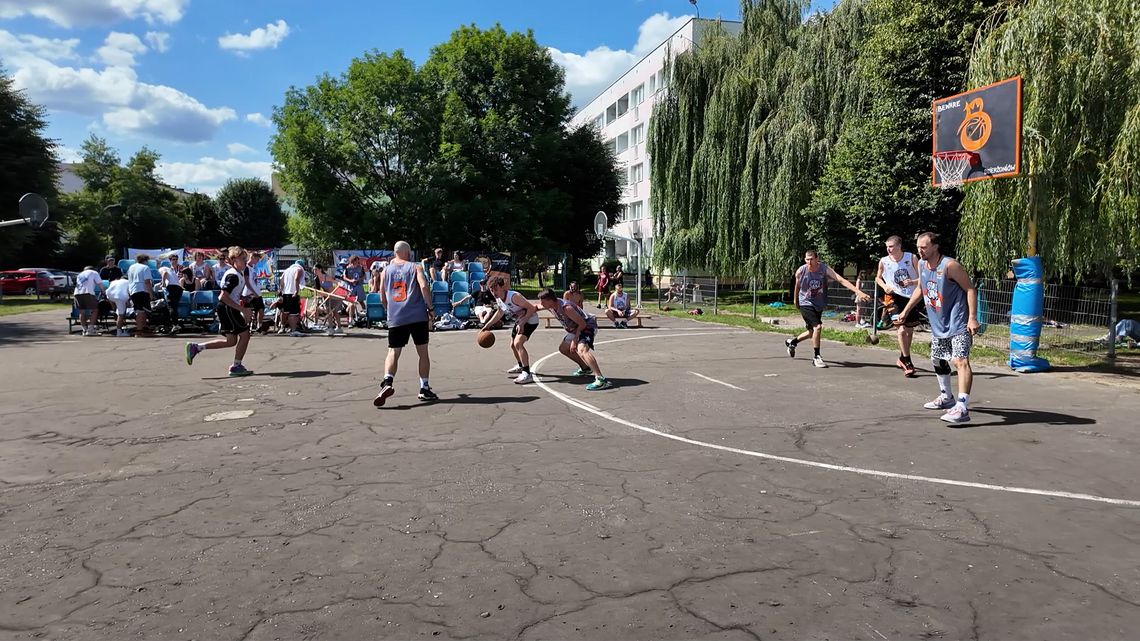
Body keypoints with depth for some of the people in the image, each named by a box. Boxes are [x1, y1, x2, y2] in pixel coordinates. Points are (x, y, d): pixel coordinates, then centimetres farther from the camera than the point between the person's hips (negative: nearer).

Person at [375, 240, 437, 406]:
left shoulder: (386, 271, 15)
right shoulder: (415, 267, 5)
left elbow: (382, 298, 16)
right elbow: (424, 287, -12)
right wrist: (430, 309, -6)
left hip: (395, 318, 2)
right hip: (418, 316, -2)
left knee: (393, 352, 6)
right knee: (423, 352, 10)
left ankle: (387, 382, -19)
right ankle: (424, 389, 11)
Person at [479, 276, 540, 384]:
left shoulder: (514, 296, -32)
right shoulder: (498, 299, -6)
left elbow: (531, 308, -30)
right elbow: (500, 313, 15)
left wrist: (522, 323, -32)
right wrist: (487, 326, 12)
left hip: (530, 320, -9)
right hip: (520, 320, 9)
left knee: (518, 343, -26)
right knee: (513, 345, 22)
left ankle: (527, 374, -26)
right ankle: (520, 366, 49)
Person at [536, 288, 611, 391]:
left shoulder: (566, 308, -32)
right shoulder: (550, 305, -5)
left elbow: (582, 324, -26)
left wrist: (575, 340, -23)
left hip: (588, 326, -11)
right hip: (576, 328, 11)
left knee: (581, 349, -35)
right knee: (563, 348, 22)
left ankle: (601, 380, -46)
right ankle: (585, 368, 37)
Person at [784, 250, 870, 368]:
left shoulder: (824, 269, -18)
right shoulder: (801, 271, -17)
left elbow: (841, 280, -27)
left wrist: (858, 292, -37)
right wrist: (795, 300, 18)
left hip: (819, 305, 4)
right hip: (806, 304, -4)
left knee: (812, 332, 17)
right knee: (817, 327, -22)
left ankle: (792, 342, 45)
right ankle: (817, 357, -9)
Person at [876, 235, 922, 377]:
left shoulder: (911, 258, -8)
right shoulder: (883, 261, -7)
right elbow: (878, 277, 11)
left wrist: (912, 282, -23)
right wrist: (885, 286, -9)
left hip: (911, 297, 2)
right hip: (895, 296, -2)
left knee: (910, 329, 13)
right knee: (902, 329, -14)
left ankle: (902, 358, 32)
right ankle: (907, 362, -4)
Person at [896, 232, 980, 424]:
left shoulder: (950, 265, -21)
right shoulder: (921, 264, 2)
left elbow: (970, 289, -18)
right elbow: (920, 289, 20)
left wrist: (972, 318, -25)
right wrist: (906, 310, 20)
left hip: (958, 323, -9)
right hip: (938, 324, 9)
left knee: (960, 361, -21)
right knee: (937, 360, 21)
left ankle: (962, 408, -28)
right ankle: (946, 397, 40)